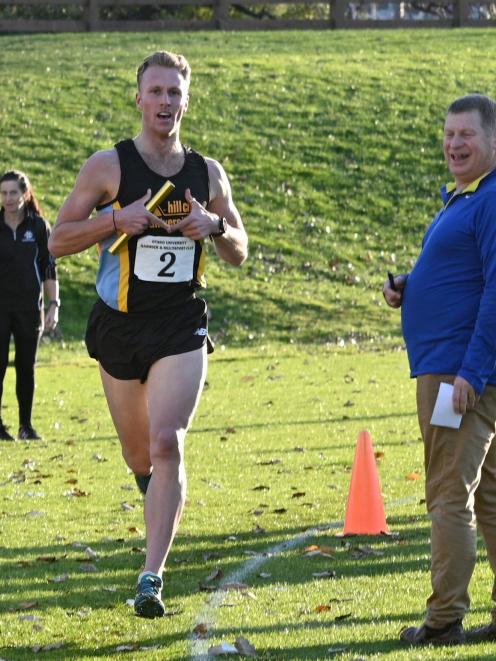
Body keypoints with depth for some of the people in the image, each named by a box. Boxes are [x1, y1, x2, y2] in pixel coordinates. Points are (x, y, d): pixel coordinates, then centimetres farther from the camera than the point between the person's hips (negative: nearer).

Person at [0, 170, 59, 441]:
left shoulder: (39, 226, 2)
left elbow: (49, 269, 5)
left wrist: (54, 305, -1)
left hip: (29, 307, 1)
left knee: (26, 367, 6)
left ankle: (26, 425, 15)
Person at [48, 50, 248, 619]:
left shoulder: (208, 174, 5)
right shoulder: (108, 166, -3)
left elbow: (239, 254, 13)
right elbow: (58, 240, -4)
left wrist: (214, 226, -9)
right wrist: (116, 219, -19)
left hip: (181, 329, 0)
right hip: (119, 326, 0)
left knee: (167, 444, -16)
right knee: (138, 454, 12)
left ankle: (152, 576, -15)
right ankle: (159, 499, 49)